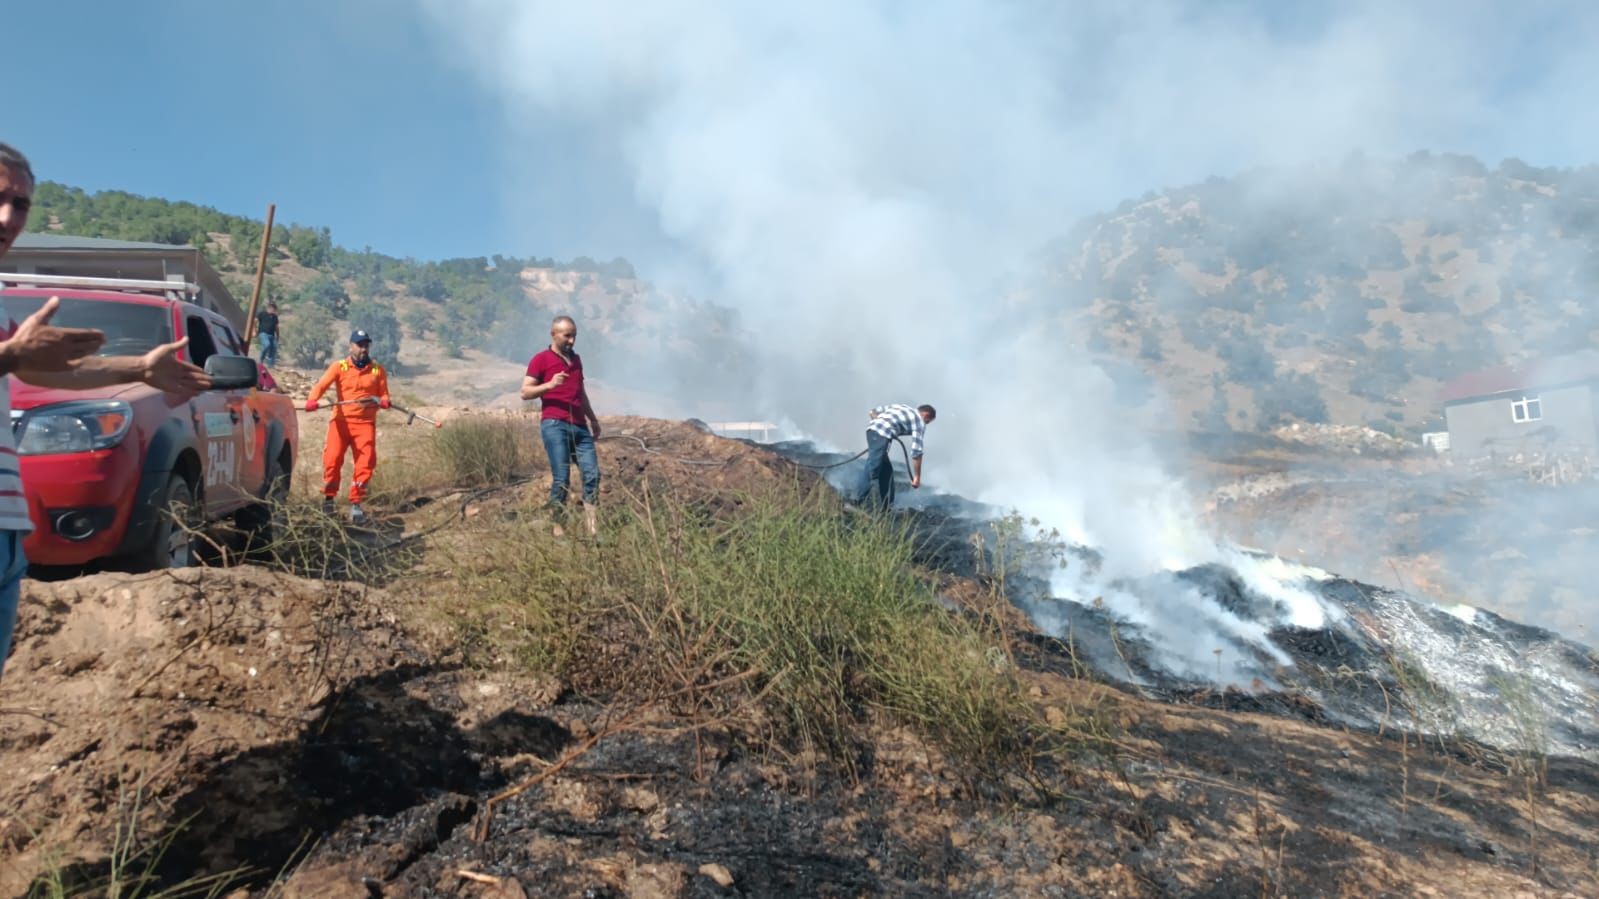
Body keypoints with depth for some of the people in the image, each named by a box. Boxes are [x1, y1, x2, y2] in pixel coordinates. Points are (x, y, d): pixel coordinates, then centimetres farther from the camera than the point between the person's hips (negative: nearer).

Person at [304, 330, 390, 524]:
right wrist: (312, 400, -28)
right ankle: (328, 497, 11)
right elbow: (322, 384, -9)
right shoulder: (339, 367, 5)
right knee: (332, 459, -9)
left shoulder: (378, 370, 11)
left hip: (365, 422, 1)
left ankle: (356, 503, 6)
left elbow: (383, 393, 10)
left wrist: (384, 401, -14)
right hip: (341, 420, -1)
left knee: (366, 463, -4)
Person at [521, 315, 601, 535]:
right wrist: (549, 385, -18)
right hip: (554, 425, -6)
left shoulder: (576, 359, 21)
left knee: (592, 473, -3)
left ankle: (591, 522, 1)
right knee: (561, 477, -7)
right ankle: (558, 525, 2)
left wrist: (593, 418, 27)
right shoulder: (541, 359, 1)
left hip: (580, 426, 6)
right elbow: (525, 392, -4)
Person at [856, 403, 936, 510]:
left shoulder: (901, 406, 30)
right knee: (872, 470, -12)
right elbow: (916, 451, 1)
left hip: (872, 428, 9)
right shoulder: (919, 421, 9)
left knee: (886, 469, 17)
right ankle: (858, 503, -18)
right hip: (882, 434, -9)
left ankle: (885, 505, 19)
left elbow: (874, 412, 25)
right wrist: (917, 476, 4)